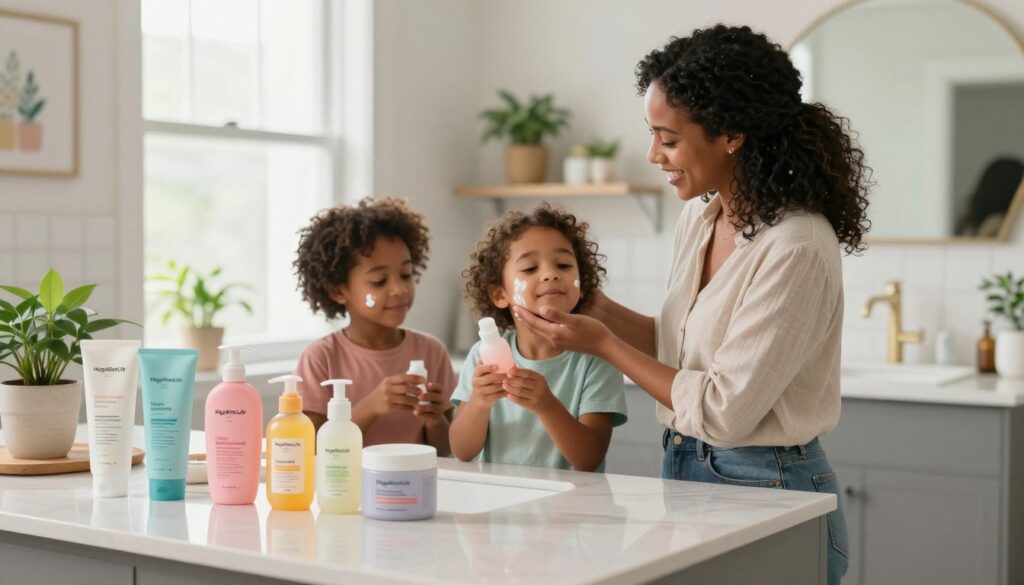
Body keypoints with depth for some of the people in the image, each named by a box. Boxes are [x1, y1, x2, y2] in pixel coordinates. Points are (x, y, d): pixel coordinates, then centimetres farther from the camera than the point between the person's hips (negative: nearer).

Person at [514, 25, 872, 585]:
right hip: (684, 471, 8)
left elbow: (722, 411, -22)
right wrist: (596, 308, -3)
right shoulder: (699, 215, 1)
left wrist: (603, 344, -16)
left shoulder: (797, 248, -24)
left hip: (766, 493, -7)